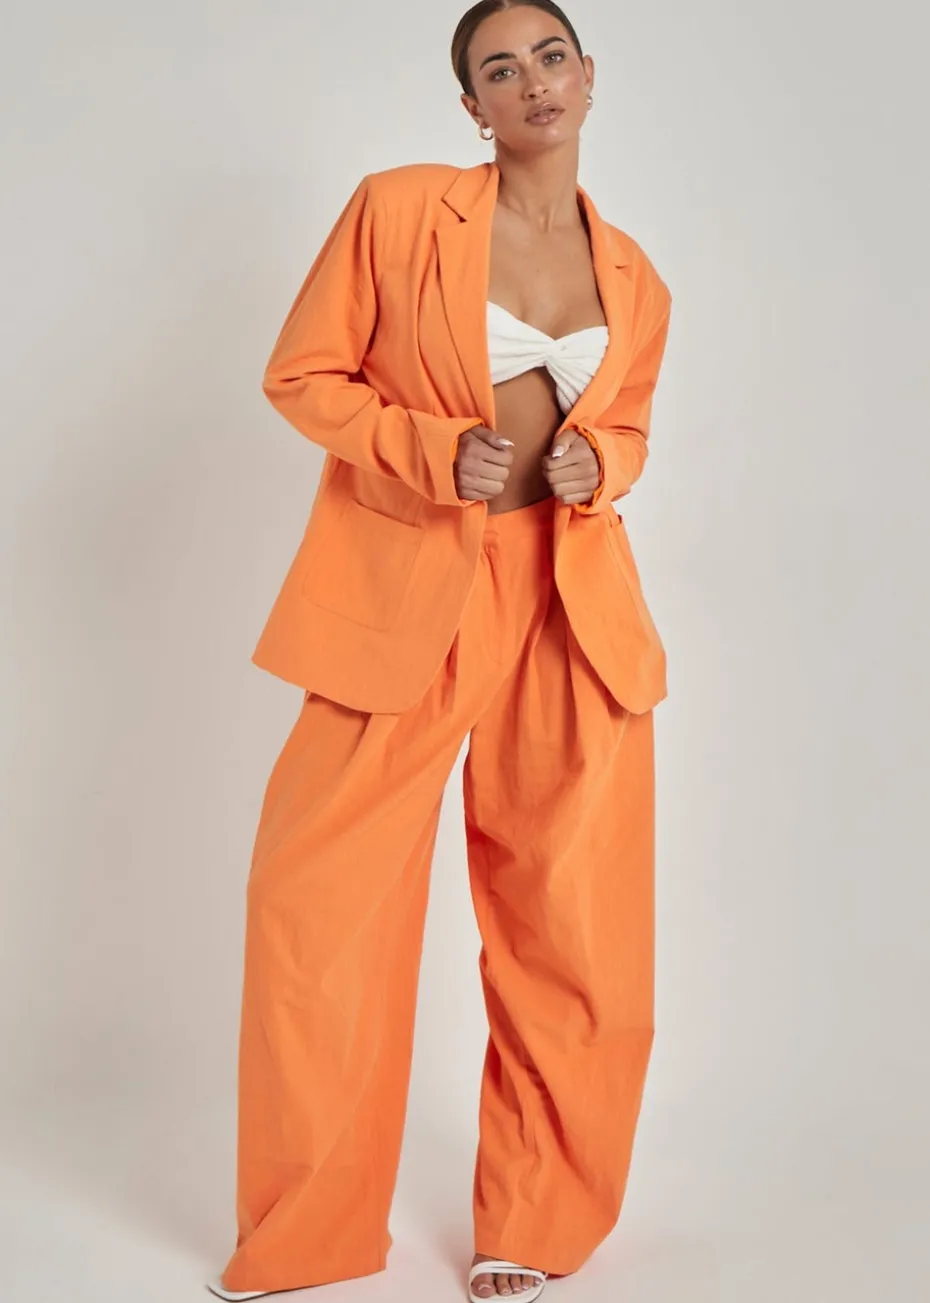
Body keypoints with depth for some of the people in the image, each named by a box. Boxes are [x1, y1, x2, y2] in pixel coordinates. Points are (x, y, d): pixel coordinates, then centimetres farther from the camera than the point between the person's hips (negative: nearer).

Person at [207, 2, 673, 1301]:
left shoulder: (636, 281, 11)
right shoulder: (398, 209, 0)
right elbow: (303, 375, 1)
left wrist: (595, 464, -2)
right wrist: (437, 452, -13)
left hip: (576, 610, 3)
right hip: (403, 597, -3)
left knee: (574, 928, 4)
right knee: (318, 897, -3)